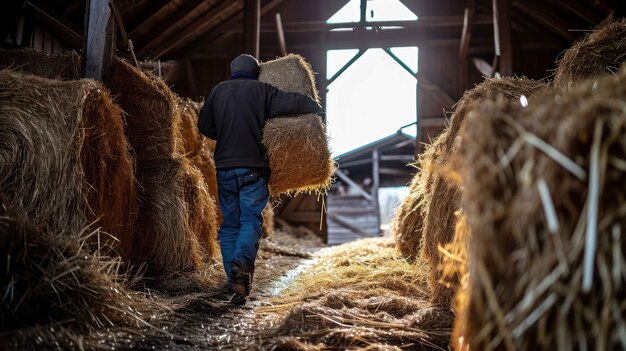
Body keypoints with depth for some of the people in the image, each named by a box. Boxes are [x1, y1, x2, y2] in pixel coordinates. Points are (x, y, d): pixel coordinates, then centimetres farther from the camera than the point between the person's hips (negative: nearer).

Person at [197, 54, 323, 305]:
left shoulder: (218, 91, 12)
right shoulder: (261, 91, 2)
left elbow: (204, 125, 12)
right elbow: (294, 102, -5)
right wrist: (316, 109, 14)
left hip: (225, 167, 3)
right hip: (253, 167, -3)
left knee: (230, 223, 10)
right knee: (251, 220, -4)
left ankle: (234, 278, 7)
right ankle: (242, 263, -30)